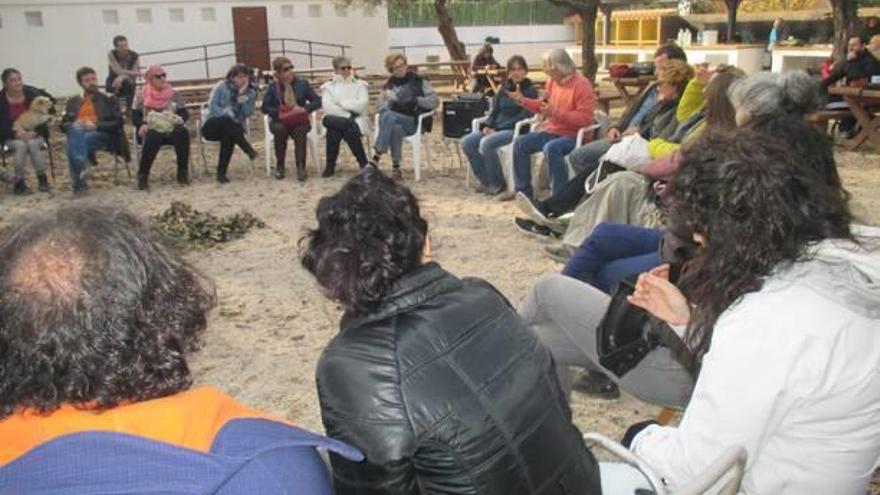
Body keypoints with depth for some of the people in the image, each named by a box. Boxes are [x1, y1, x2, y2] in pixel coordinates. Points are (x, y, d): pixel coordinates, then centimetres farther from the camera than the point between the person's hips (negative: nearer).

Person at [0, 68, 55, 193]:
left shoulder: (33, 94, -6)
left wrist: (34, 132, -19)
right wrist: (16, 132, -21)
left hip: (34, 135, 0)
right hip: (12, 138, 0)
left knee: (32, 144, -32)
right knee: (21, 145, -32)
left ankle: (42, 179, -14)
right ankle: (18, 181, -19)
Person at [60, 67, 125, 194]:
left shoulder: (108, 99, 17)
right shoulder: (73, 101, 25)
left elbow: (118, 123, 4)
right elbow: (63, 125, 19)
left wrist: (96, 125, -12)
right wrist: (75, 125, -7)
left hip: (101, 135, -2)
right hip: (78, 133, 3)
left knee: (73, 144, -33)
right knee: (75, 130, -36)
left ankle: (78, 182, -35)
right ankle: (82, 167, -45)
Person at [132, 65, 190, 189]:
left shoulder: (174, 94, 13)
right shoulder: (142, 96, 8)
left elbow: (185, 113, 9)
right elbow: (135, 116, 2)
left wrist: (178, 120, -13)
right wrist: (142, 124, -20)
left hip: (171, 130, 2)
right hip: (151, 131, -2)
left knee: (183, 133, -32)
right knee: (152, 138, -37)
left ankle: (183, 173, -24)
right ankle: (142, 175, -28)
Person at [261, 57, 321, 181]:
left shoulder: (302, 84, 5)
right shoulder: (273, 87, 5)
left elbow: (317, 101, 3)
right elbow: (265, 107, 2)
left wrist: (305, 108, -16)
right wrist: (278, 112, -17)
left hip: (299, 121, 0)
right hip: (279, 121, 0)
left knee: (300, 131, -35)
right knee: (280, 129, -34)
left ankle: (301, 166, -28)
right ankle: (280, 166, -18)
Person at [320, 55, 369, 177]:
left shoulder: (360, 84, 11)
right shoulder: (328, 86, 11)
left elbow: (362, 105, -4)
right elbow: (328, 108, -3)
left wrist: (341, 103, -6)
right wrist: (348, 115, -13)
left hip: (356, 120, -1)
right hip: (335, 120, 1)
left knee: (350, 132, -34)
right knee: (333, 132, -33)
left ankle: (363, 163, -19)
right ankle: (330, 166, -17)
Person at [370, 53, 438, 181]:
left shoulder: (419, 81, 7)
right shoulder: (389, 84, 19)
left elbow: (434, 101, 0)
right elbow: (379, 105, 17)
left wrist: (417, 100, -15)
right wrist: (390, 105, -5)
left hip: (413, 121, -3)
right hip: (392, 119, 3)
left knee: (388, 117, -35)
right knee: (396, 128, -37)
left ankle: (377, 156, -38)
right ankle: (395, 167, -35)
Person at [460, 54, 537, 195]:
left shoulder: (530, 90, -1)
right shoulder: (504, 89, 18)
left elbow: (525, 116, -11)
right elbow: (495, 111, 18)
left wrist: (498, 128, -18)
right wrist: (487, 125, -6)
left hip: (515, 130, -7)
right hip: (496, 128, 7)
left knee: (486, 143, -34)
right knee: (466, 142, -14)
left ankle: (497, 184, -16)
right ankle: (486, 180, -4)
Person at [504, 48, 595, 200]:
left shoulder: (582, 84, -17)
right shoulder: (553, 81, 7)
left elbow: (585, 118, -24)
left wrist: (556, 113, -29)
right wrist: (523, 100, 13)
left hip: (574, 136, -9)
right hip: (552, 131, 9)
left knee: (551, 148, -37)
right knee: (520, 143, 0)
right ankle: (523, 190, 8)